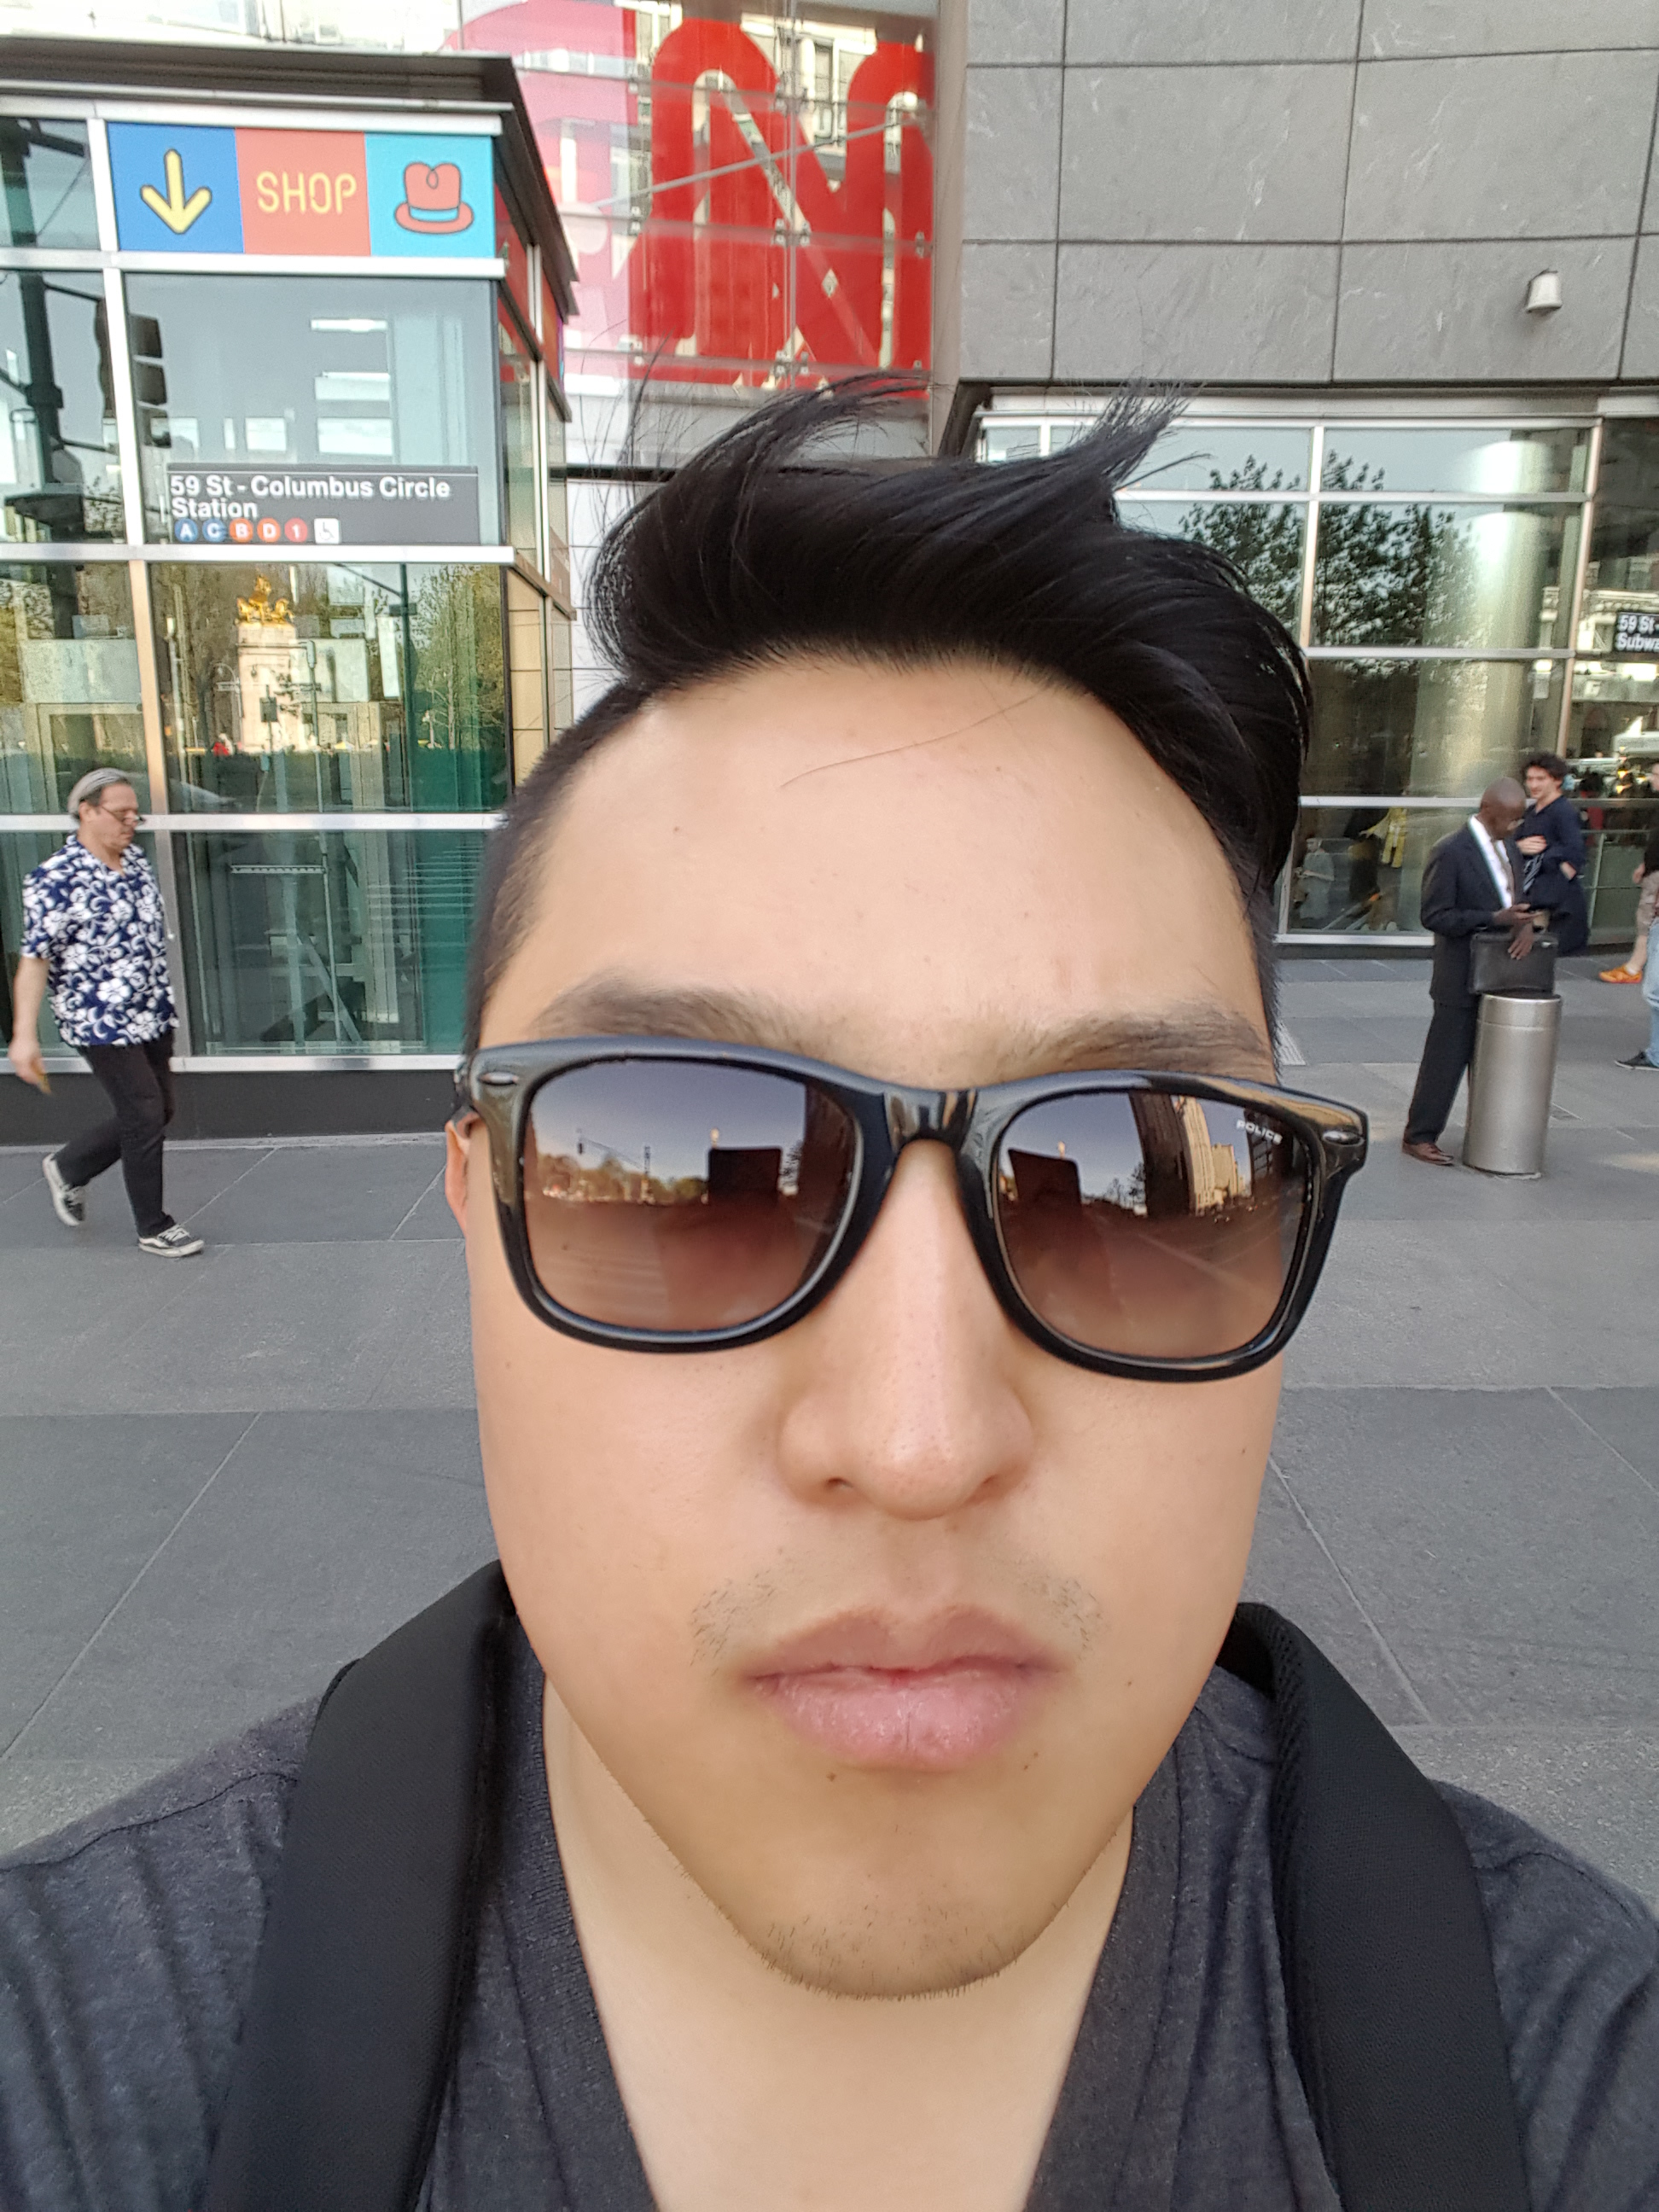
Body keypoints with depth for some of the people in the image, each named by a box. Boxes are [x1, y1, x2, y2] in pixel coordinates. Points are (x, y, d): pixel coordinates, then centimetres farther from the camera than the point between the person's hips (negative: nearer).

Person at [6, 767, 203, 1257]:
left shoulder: (135, 862, 7)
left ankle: (69, 1166, 38)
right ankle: (153, 1228, 14)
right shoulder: (55, 879, -16)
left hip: (152, 1018, 8)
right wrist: (24, 1035, -22)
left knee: (157, 1111, 15)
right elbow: (34, 959, -18)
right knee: (145, 1117, -3)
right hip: (101, 1024, -8)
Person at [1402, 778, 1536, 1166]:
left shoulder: (1508, 847, 10)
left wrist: (1526, 923, -6)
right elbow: (1435, 916, -16)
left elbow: (1516, 898, 18)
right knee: (1447, 1058, -1)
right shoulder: (1451, 852, -15)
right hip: (1463, 977, -8)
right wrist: (1496, 918, -24)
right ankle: (1419, 1137, 10)